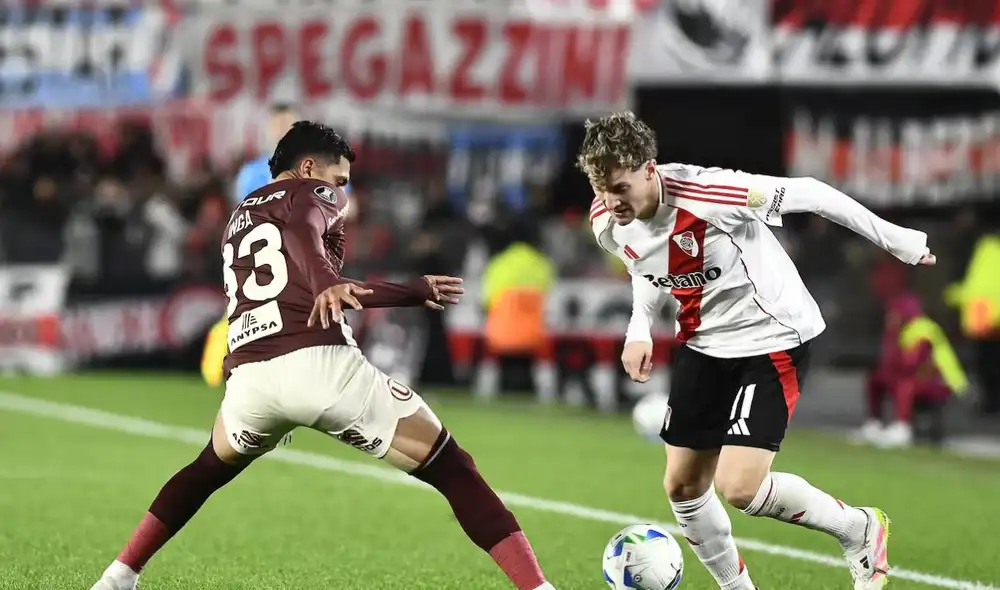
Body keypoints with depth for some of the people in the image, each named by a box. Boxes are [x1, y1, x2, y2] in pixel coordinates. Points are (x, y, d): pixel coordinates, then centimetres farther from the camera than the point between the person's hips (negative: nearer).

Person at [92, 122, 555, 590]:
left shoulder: (239, 218, 35)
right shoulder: (310, 194, 14)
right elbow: (300, 231, -11)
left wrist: (415, 291, 47)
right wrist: (327, 284, -31)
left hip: (249, 376, 6)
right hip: (318, 363, -6)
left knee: (209, 470, 38)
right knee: (451, 471, 1)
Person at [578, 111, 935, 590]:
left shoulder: (707, 195, -31)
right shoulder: (607, 222, -10)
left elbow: (806, 194, -18)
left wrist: (895, 239, -9)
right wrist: (639, 328, -1)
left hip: (773, 336, -7)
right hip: (703, 344, 7)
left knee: (738, 487, -17)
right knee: (682, 485, 7)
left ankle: (858, 529, 8)